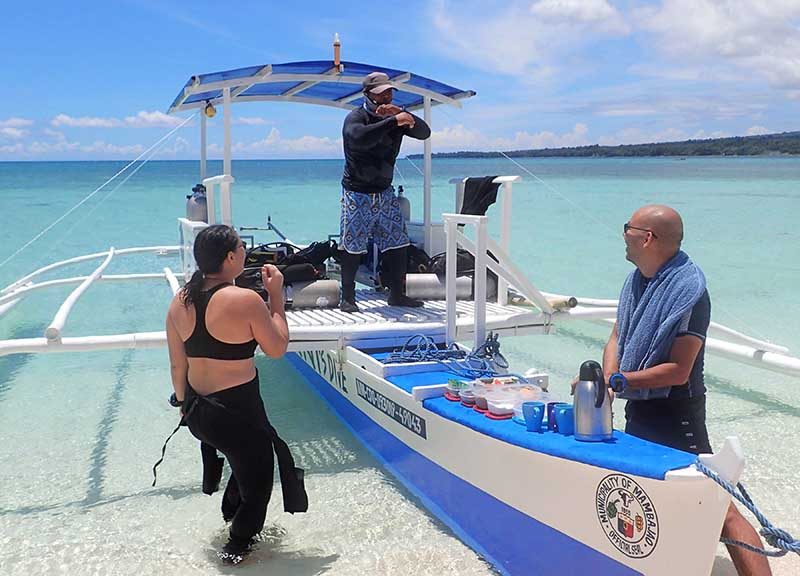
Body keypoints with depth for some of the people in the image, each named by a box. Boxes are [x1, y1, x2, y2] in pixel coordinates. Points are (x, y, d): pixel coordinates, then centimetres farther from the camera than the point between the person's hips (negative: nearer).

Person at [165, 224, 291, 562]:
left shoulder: (179, 302, -1)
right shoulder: (245, 300, -21)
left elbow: (177, 366, 7)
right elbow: (277, 348, -8)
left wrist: (185, 404, 22)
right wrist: (276, 296, -3)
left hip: (197, 412, 7)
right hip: (237, 413, -7)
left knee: (245, 460, 33)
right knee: (257, 481, 19)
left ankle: (230, 513, 52)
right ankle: (237, 546, 34)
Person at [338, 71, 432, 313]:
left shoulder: (394, 117, 7)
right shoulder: (355, 118, -11)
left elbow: (424, 132, -2)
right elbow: (360, 138, -35)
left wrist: (403, 114, -17)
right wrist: (393, 121, -34)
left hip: (385, 191, 6)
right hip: (357, 193, -6)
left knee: (397, 244, 5)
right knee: (352, 247, -2)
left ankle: (397, 294, 16)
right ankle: (347, 298, 9)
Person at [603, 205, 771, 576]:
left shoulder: (688, 291, -19)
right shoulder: (637, 280, 6)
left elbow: (679, 371, -22)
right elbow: (617, 337, 9)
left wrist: (620, 380, -22)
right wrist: (607, 379, -10)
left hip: (675, 418, -9)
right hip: (638, 412, 9)